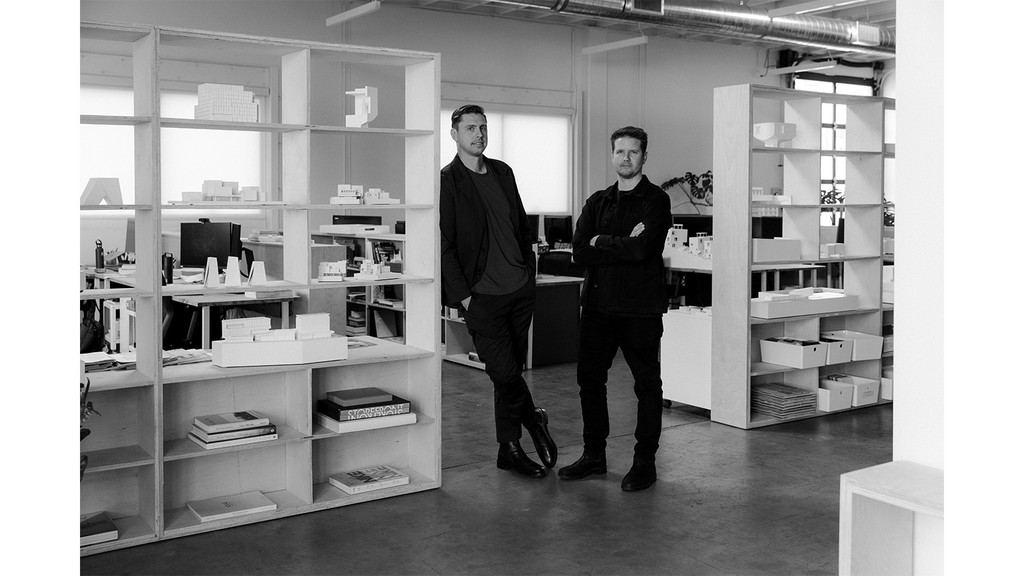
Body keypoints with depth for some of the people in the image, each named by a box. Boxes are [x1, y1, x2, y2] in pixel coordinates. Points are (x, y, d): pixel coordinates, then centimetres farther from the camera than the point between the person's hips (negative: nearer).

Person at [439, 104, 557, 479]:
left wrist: (530, 271, 12)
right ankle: (534, 421, 21)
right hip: (482, 295, -6)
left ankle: (509, 450, 23)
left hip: (520, 288, 6)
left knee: (512, 372, 12)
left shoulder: (503, 172, 12)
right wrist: (462, 295, -12)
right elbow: (443, 245, -10)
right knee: (505, 372, -7)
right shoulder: (447, 181, -7)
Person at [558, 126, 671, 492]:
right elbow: (579, 251, -2)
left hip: (640, 307, -5)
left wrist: (601, 242, -6)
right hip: (598, 303, 6)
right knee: (589, 378, 10)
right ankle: (594, 455, 24)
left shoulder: (656, 201, -3)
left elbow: (641, 249, -20)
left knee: (646, 383, 4)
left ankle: (645, 462, 15)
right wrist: (623, 246, -12)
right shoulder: (597, 202, 12)